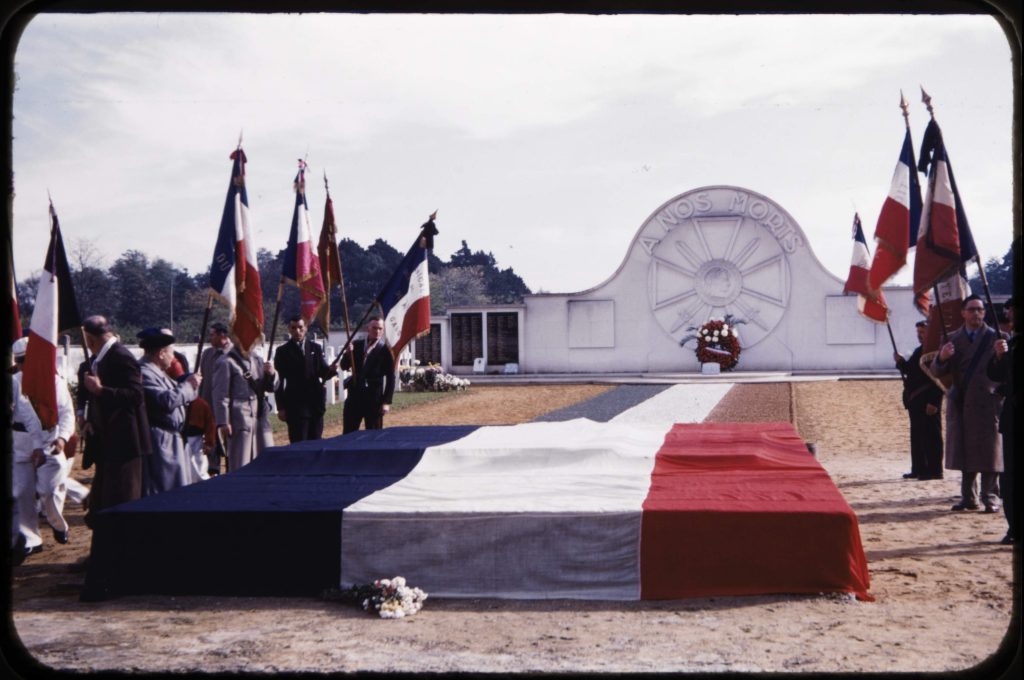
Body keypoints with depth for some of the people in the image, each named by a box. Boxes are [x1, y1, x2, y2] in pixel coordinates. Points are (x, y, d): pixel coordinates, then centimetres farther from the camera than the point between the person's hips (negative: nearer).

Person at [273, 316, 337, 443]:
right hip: (295, 405, -4)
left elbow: (323, 372, 8)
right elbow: (279, 380, -2)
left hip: (316, 403, 4)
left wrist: (330, 370, -17)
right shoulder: (283, 352, 1)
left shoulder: (316, 348, 11)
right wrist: (281, 407, -7)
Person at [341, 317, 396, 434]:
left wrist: (387, 402, -10)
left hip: (374, 398, -4)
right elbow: (344, 366, 6)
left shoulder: (385, 350, -4)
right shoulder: (356, 345, 9)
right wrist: (347, 353, -14)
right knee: (348, 434, 6)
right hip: (354, 395, 4)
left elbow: (391, 378, -5)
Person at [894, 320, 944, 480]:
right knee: (917, 436, 13)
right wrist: (901, 362, 3)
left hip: (928, 403, -9)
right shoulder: (919, 352, 17)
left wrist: (933, 402, -21)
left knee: (931, 436, -2)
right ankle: (919, 469, 20)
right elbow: (911, 371, 22)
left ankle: (934, 470, 3)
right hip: (915, 401, 9)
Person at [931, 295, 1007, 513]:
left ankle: (990, 498, 4)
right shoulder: (953, 339, 8)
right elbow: (937, 371, 3)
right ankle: (968, 497, 17)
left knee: (988, 452, -2)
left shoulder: (995, 337, 0)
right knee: (964, 452, 9)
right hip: (960, 403, 3)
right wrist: (941, 358, -18)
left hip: (987, 403, -3)